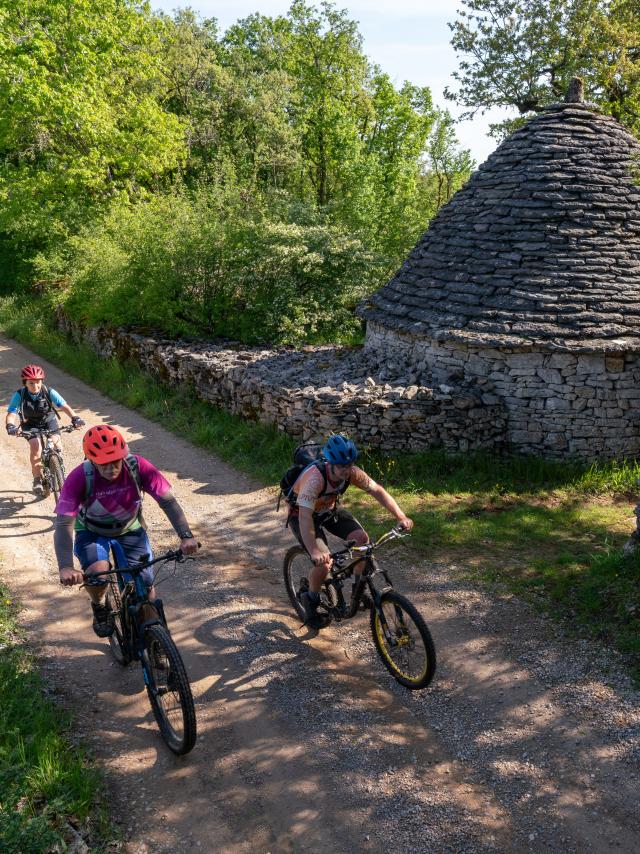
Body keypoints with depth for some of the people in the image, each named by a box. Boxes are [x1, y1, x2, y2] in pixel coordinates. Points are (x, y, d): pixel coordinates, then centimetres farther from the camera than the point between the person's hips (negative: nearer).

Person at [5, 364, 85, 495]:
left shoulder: (49, 392, -23)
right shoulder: (19, 395, -24)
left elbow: (64, 406, -31)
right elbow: (11, 414, -31)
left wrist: (75, 418, -49)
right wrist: (10, 426, -53)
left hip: (48, 420, 1)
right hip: (30, 424, -1)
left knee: (55, 441, -23)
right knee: (35, 446, -23)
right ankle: (37, 480, -10)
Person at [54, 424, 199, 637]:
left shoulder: (138, 467, -28)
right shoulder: (80, 478, -32)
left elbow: (168, 500, -25)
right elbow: (64, 524, -35)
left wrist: (186, 536, -39)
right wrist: (65, 567, -49)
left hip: (130, 529, 2)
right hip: (92, 531, -1)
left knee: (146, 585, -8)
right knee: (97, 572, -31)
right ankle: (100, 607, 3)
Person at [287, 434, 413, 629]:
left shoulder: (351, 472, -23)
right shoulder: (314, 478, -39)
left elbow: (378, 491, -13)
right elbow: (305, 516, -46)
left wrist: (401, 517, -24)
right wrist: (314, 552, -57)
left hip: (329, 510, 5)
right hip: (302, 514, -5)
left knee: (361, 538, -18)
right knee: (324, 562, -23)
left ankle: (359, 589, 3)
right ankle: (310, 599, 7)